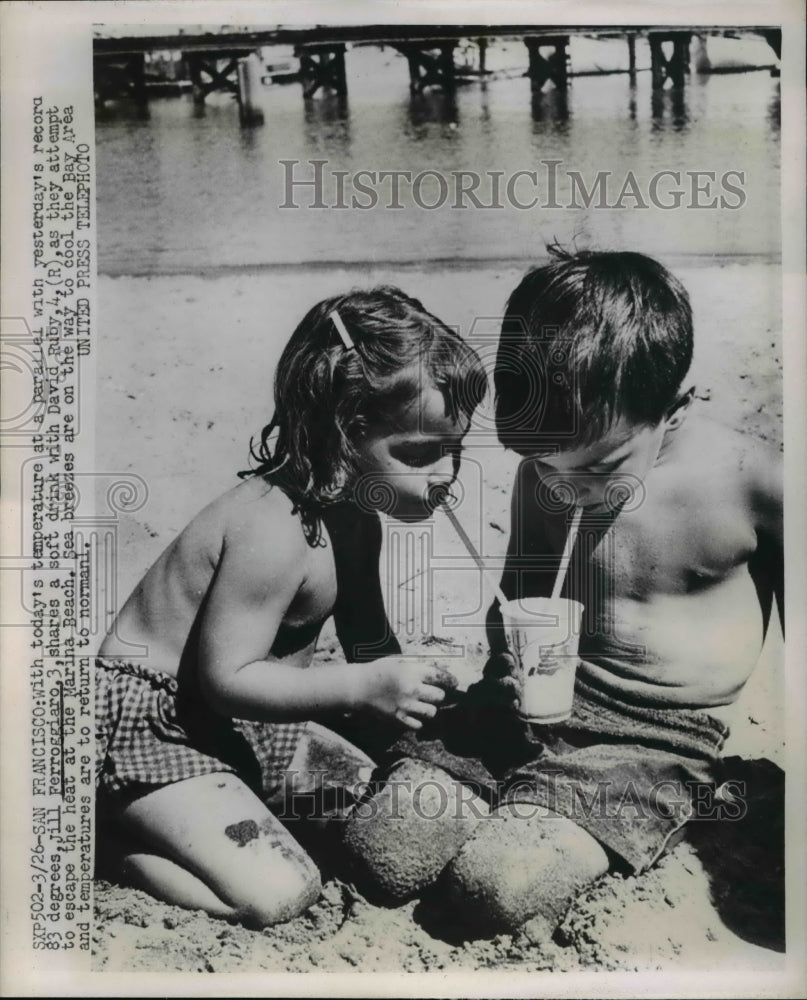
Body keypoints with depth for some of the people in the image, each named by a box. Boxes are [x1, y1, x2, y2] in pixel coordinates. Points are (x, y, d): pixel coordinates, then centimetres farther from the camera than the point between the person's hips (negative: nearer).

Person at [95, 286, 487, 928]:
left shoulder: (354, 514, 2)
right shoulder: (274, 532, -29)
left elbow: (369, 643, 12)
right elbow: (225, 678, -26)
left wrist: (405, 692, -5)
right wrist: (363, 687, -32)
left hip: (248, 717, 10)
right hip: (153, 724, -10)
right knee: (278, 895, -20)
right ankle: (108, 832, -1)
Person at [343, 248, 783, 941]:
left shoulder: (754, 482, -15)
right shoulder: (545, 473, -1)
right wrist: (514, 648, -6)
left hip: (653, 740, -4)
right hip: (531, 704, 5)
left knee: (493, 889, -24)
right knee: (379, 850, -10)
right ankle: (529, 810, 12)